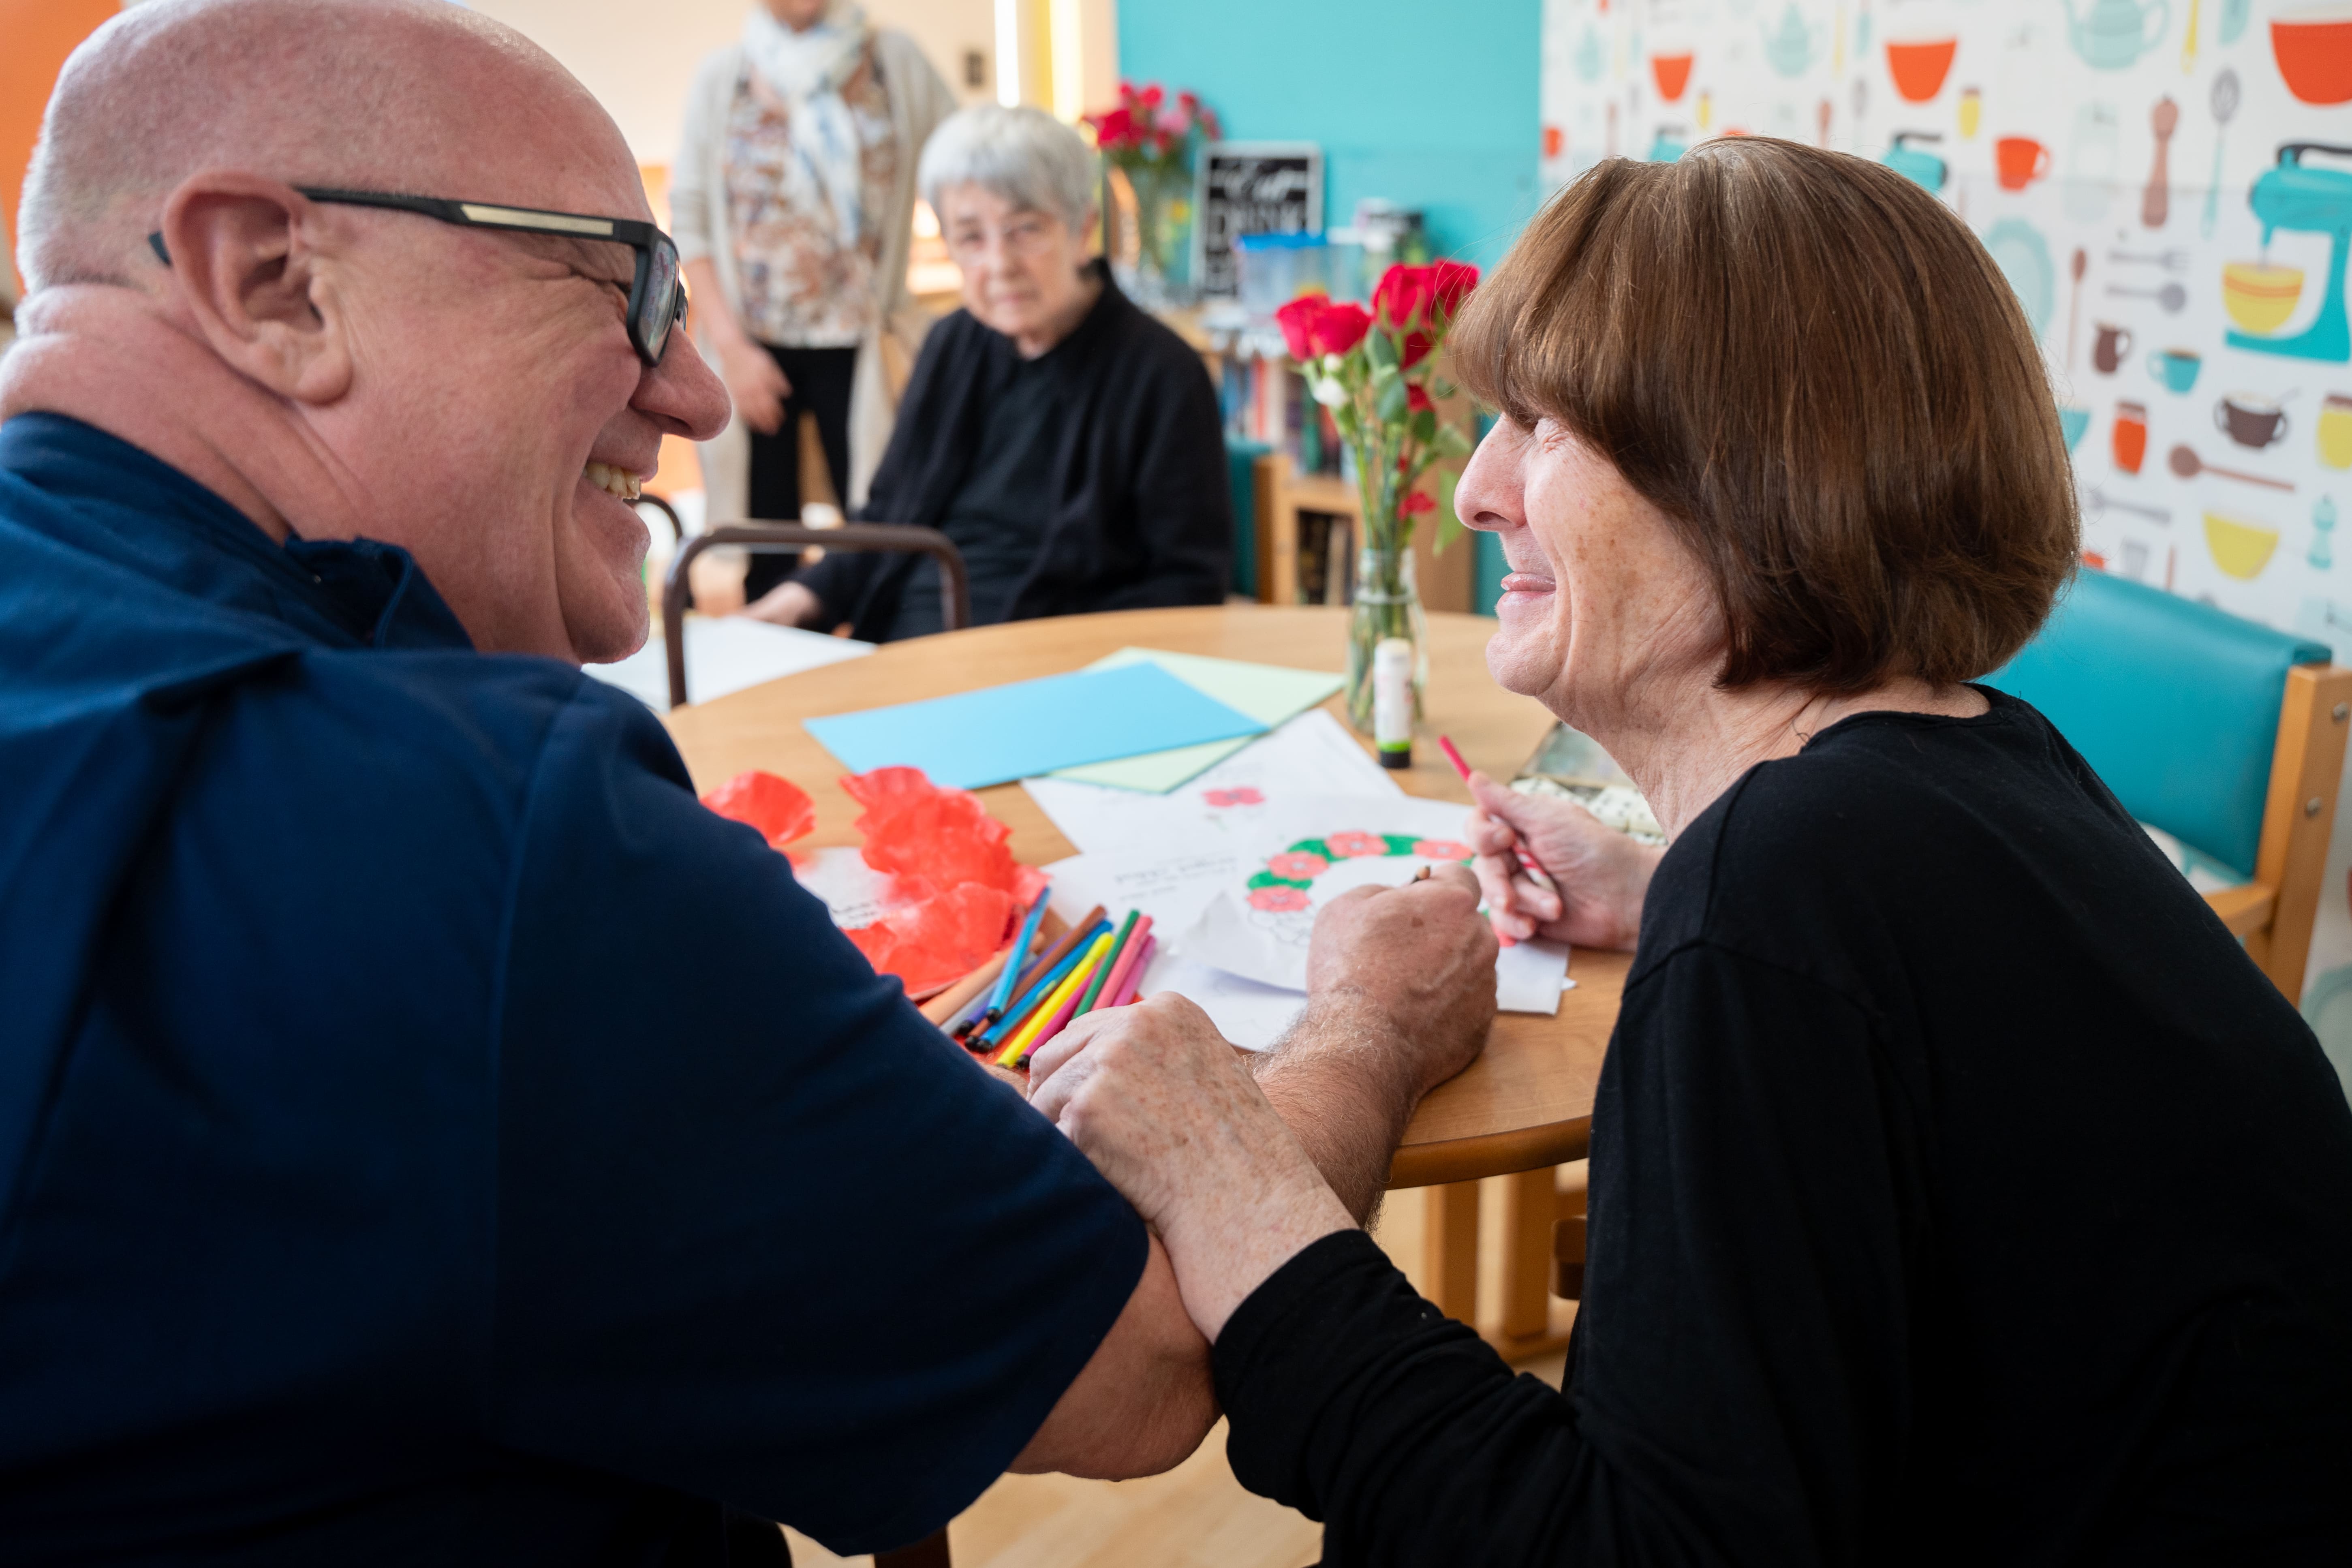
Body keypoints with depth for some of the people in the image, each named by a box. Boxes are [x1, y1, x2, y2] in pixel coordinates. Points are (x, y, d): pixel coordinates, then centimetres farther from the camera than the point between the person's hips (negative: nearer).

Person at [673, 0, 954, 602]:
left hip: (858, 348, -1)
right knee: (765, 563, 3)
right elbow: (689, 219, 3)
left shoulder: (895, 61, 4)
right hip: (752, 350, 1)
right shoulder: (721, 76, 5)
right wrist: (730, 343, -7)